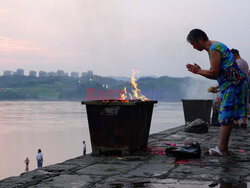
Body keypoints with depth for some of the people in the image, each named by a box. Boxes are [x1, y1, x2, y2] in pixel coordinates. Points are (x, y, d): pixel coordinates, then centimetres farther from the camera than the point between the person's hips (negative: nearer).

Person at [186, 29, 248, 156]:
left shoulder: (214, 48, -12)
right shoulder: (215, 47, 21)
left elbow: (214, 73, -18)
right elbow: (217, 74, 20)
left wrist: (198, 71, -3)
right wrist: (198, 70, 11)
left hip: (233, 83, -11)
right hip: (229, 84, 11)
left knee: (226, 116, -10)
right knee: (226, 116, 10)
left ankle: (222, 149, -9)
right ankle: (223, 148, 12)